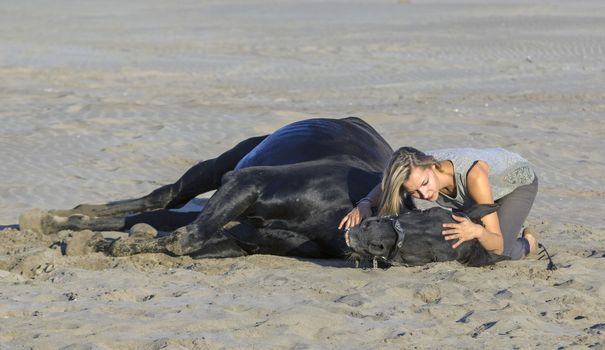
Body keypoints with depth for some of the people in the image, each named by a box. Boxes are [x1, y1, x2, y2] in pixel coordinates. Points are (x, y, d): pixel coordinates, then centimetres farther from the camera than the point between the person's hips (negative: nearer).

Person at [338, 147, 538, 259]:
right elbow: (385, 187, -4)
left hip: (518, 180, -5)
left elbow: (498, 246, -40)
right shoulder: (417, 170, -31)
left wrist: (477, 231, -62)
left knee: (494, 255, -24)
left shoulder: (473, 174, -46)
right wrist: (364, 203, -26)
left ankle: (527, 243, 9)